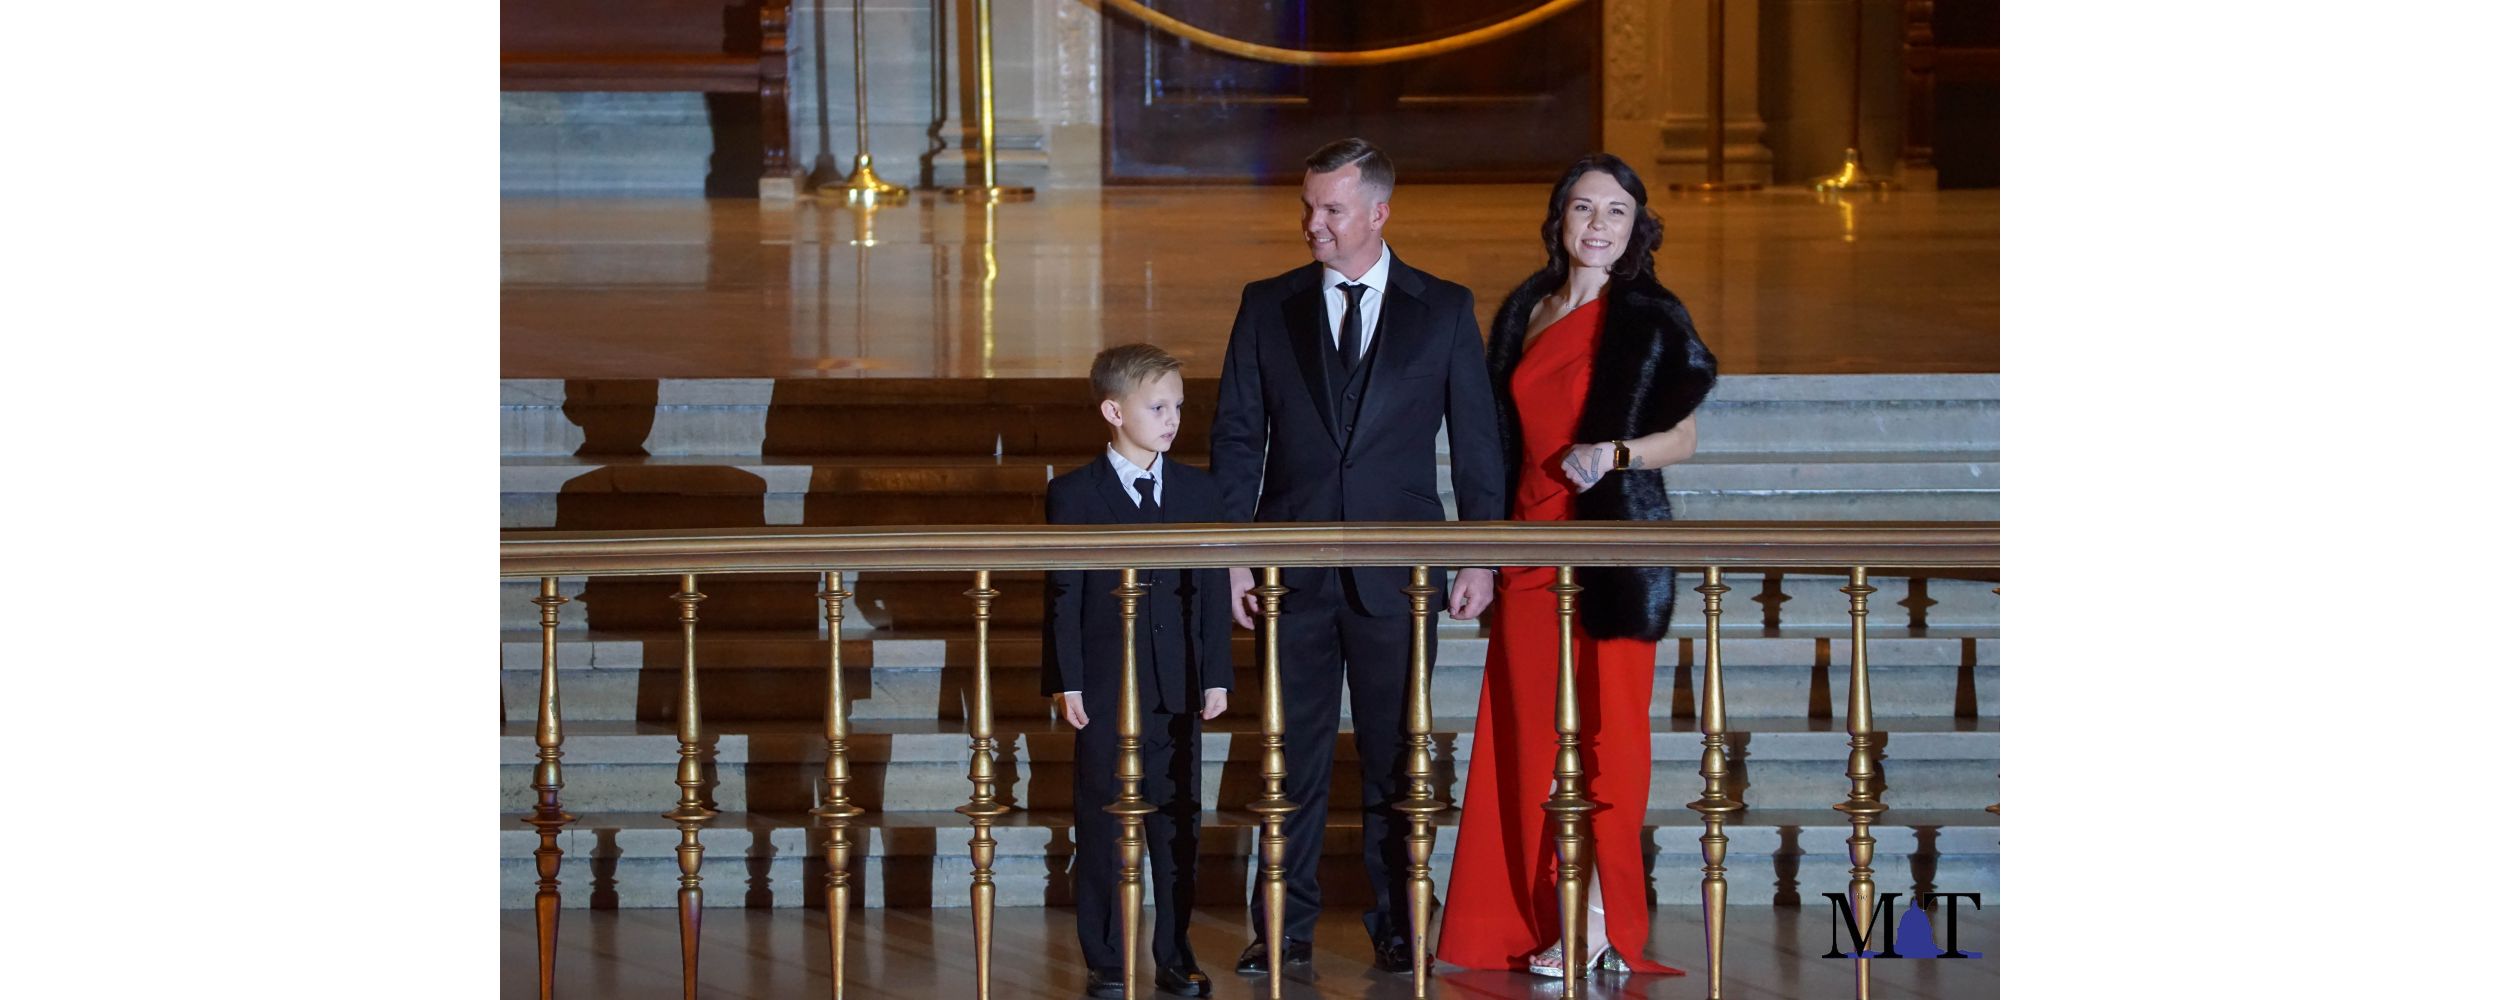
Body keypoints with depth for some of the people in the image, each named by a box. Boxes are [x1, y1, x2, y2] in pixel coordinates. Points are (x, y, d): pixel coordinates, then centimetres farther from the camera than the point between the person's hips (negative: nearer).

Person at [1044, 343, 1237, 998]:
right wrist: (1066, 681, -8)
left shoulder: (1198, 492, 8)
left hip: (1179, 689, 3)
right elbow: (1063, 595, -3)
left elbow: (1213, 591, 8)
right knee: (1103, 827, 2)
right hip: (1104, 690, -3)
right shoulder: (1074, 494, -1)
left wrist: (1217, 674, 2)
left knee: (1178, 825, 6)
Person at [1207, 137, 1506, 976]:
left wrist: (1480, 557, 0)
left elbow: (1475, 441, 4)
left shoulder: (1444, 310, 3)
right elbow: (1237, 435, 6)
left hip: (1396, 570, -1)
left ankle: (1396, 928, 15)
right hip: (1294, 567, 1)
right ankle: (1285, 929, 9)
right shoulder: (1267, 306, 6)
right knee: (1294, 757, 3)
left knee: (1394, 758, 5)